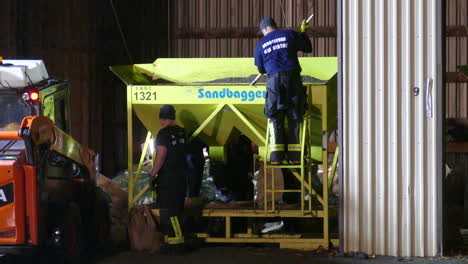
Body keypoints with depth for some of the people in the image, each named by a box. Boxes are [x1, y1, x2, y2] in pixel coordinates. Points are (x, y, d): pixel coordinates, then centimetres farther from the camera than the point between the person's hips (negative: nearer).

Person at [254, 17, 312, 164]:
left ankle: (276, 157, -2)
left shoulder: (261, 44, 11)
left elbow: (261, 69, 19)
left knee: (276, 119, 6)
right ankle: (295, 157, 3)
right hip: (293, 78, 0)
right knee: (295, 119, 5)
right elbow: (307, 48, 16)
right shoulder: (289, 35, 8)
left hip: (274, 80, 0)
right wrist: (303, 32, 31)